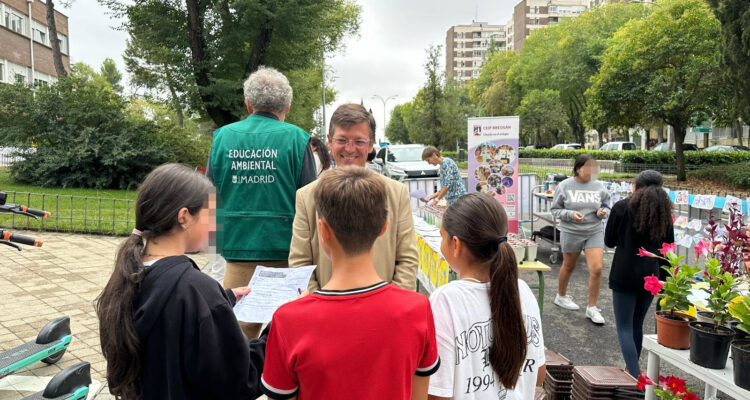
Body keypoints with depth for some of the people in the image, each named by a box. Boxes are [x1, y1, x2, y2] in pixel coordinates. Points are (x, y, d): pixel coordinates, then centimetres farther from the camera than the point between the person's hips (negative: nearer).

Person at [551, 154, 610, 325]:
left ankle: (592, 308, 7)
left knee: (597, 269, -8)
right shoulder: (565, 186, -7)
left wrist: (602, 212, -10)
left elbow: (606, 206, 13)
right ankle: (561, 296, 40)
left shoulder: (599, 187, 1)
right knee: (568, 266, 15)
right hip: (571, 232, -2)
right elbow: (555, 209, -3)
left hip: (595, 232, 2)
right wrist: (571, 214, -20)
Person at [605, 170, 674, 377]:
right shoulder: (664, 210, 5)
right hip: (651, 276, 5)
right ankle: (632, 370, 30)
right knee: (637, 325, 19)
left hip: (624, 276, -5)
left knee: (624, 328, 0)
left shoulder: (622, 207, -6)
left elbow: (609, 241, 0)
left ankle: (635, 378, -11)